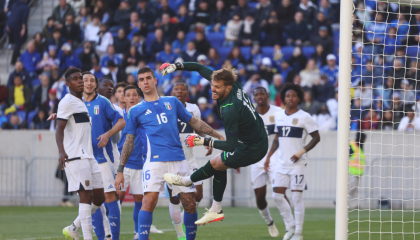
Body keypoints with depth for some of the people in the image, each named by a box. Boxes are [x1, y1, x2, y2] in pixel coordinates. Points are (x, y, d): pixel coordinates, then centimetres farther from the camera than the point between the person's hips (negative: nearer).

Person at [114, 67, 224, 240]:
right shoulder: (136, 111, 11)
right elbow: (129, 141, 13)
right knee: (149, 200, -20)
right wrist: (120, 170, 7)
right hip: (154, 160, -3)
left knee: (190, 204, 0)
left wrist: (219, 136, 19)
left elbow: (193, 122, 23)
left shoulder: (172, 102, 17)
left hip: (178, 160, 3)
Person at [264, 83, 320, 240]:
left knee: (297, 197, -6)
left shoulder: (304, 117, -7)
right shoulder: (278, 116, 9)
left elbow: (316, 138, -6)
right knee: (277, 195, 1)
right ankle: (290, 226, 17)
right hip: (282, 162, 5)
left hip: (298, 163, -5)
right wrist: (269, 156, 13)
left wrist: (301, 152, -15)